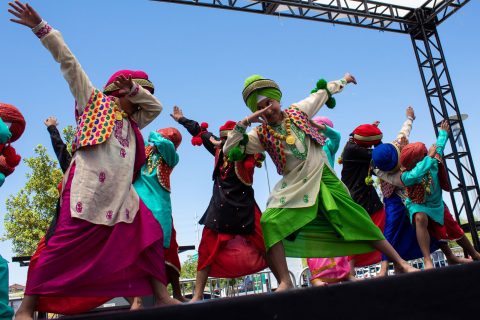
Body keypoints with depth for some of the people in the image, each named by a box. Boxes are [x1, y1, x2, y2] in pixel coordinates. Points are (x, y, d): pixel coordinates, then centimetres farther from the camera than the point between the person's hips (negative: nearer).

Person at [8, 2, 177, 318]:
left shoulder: (132, 123, 27)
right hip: (89, 190, -7)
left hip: (122, 196, 7)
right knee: (68, 245, -10)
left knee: (148, 235, 1)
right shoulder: (94, 100, 13)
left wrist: (134, 90, 12)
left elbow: (157, 107, 27)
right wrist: (41, 28, 8)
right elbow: (68, 61, 11)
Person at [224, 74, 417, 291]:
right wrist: (245, 122, -19)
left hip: (323, 179, 1)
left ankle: (402, 263, 13)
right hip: (295, 188, -1)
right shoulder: (261, 134, -3)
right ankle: (285, 283, -22)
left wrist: (343, 81, 33)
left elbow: (323, 92, 19)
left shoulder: (299, 110, 2)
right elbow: (228, 150, -10)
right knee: (270, 223, -25)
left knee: (358, 221, 1)